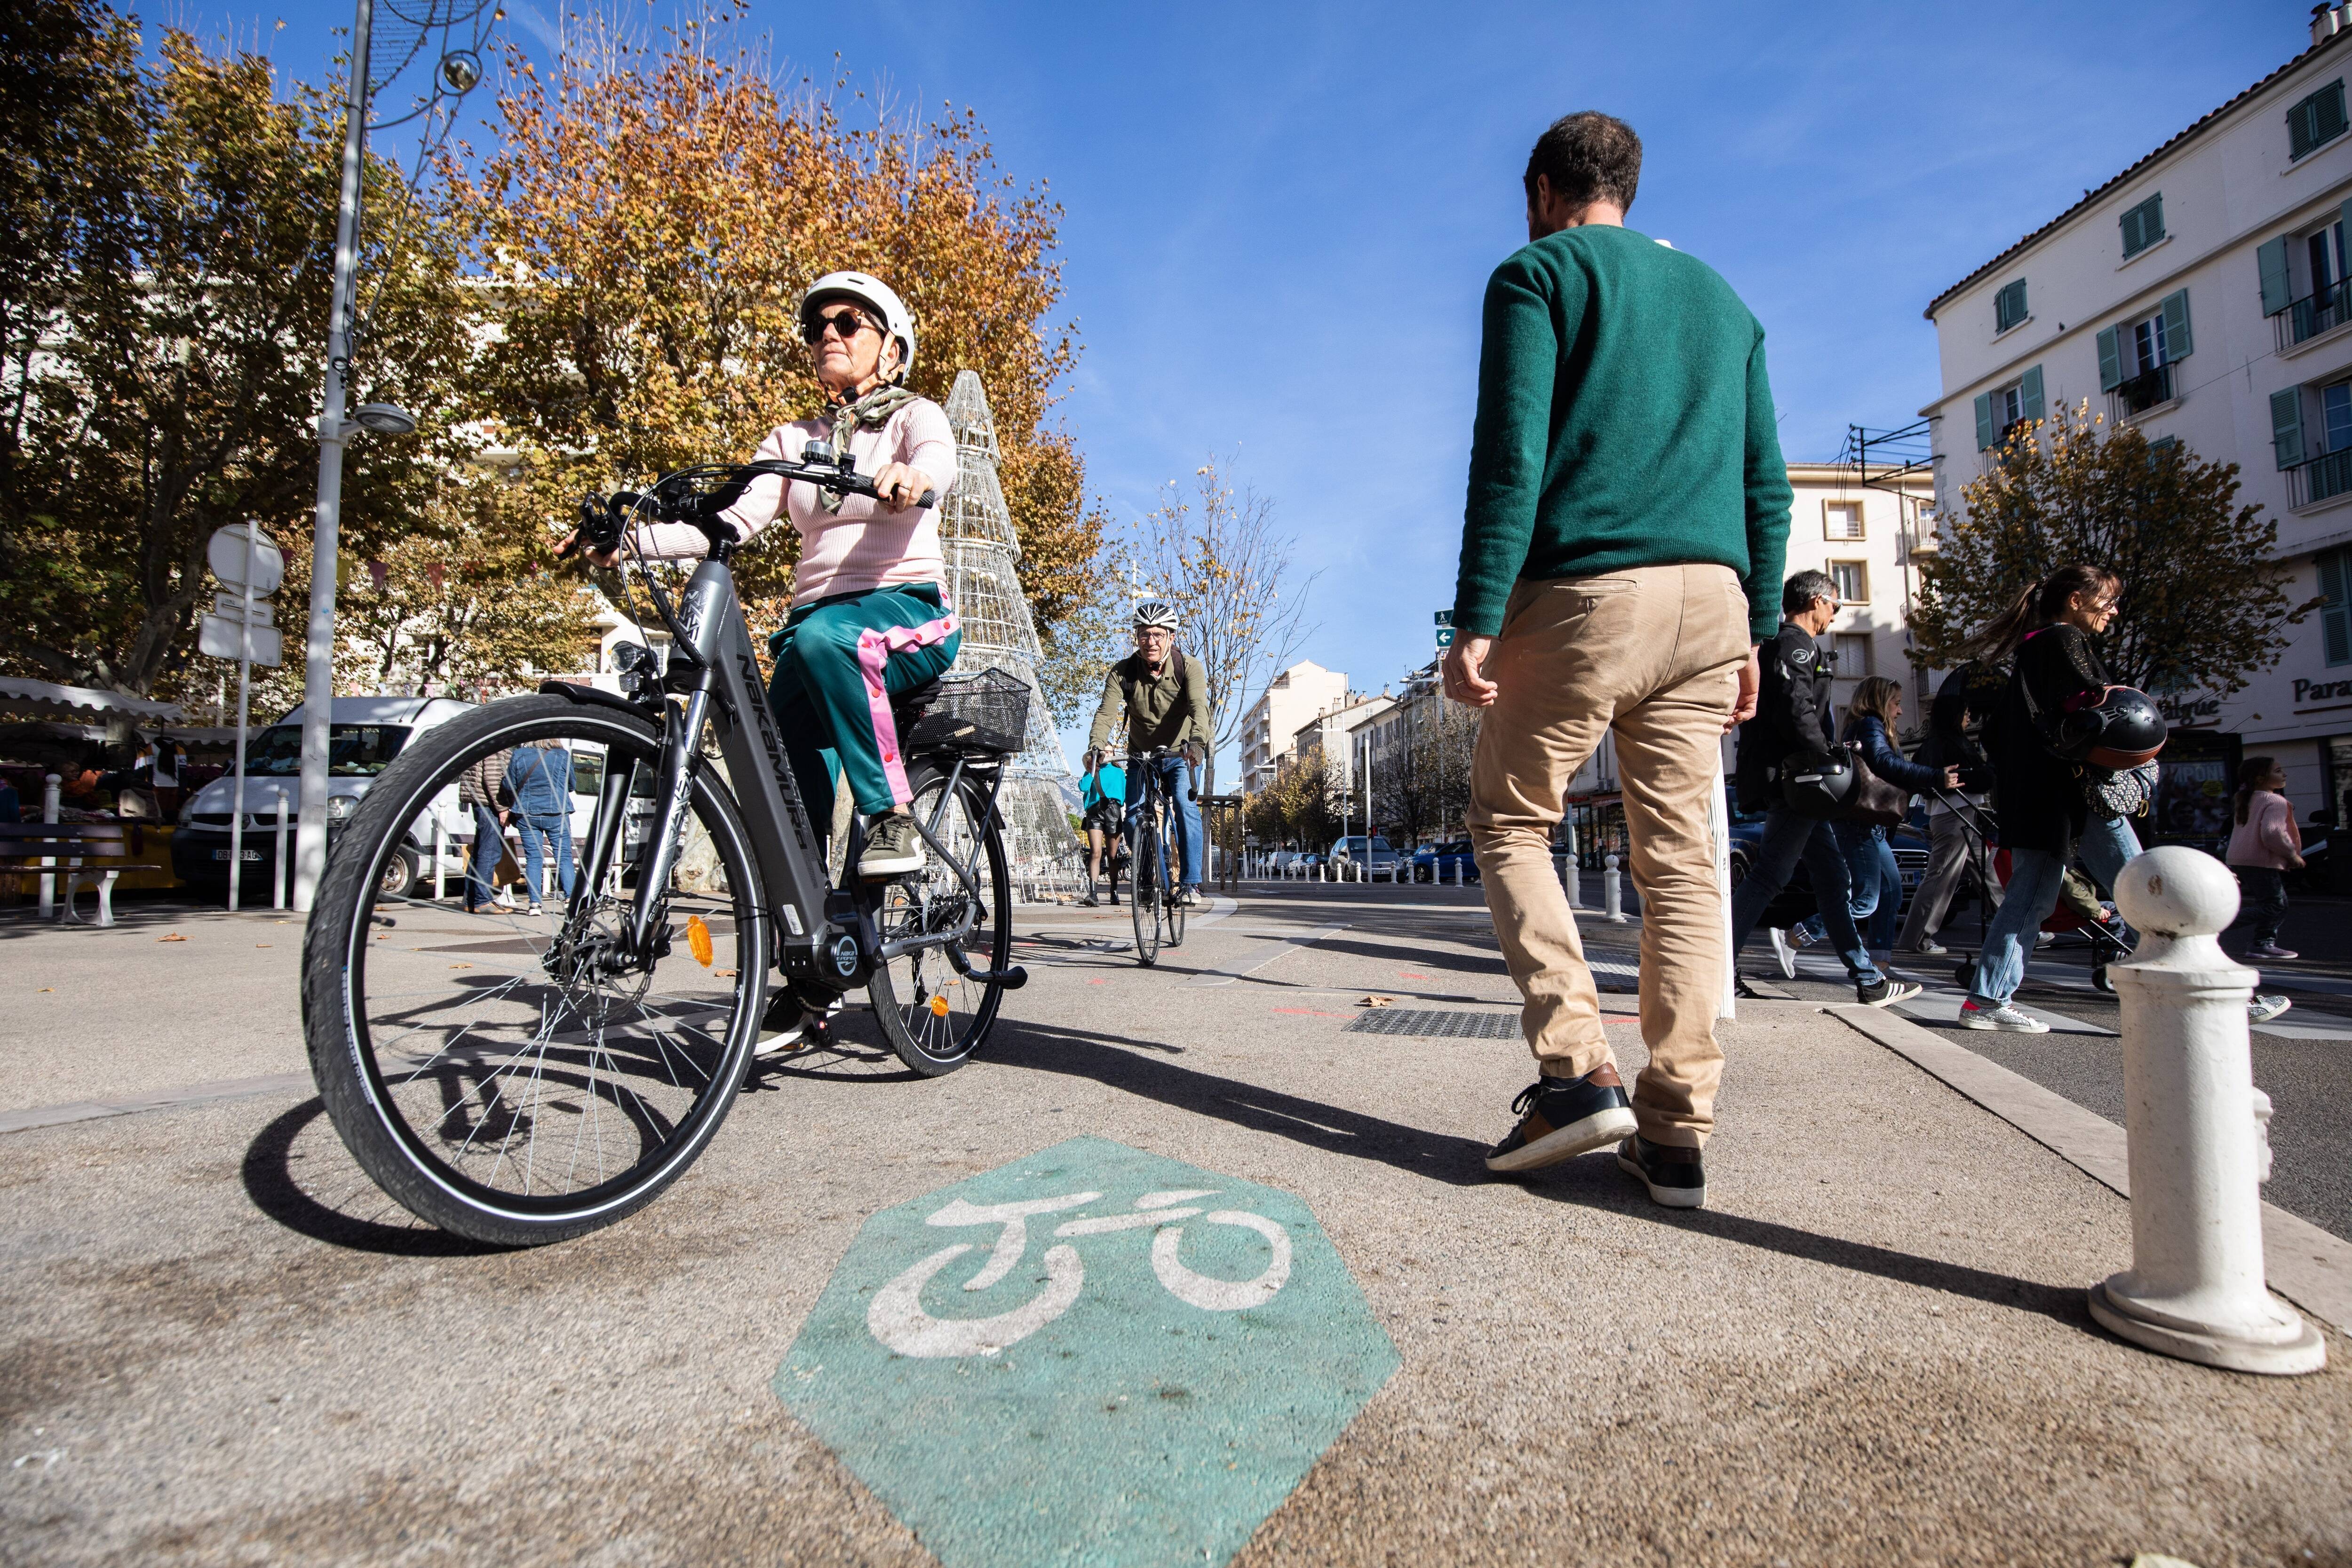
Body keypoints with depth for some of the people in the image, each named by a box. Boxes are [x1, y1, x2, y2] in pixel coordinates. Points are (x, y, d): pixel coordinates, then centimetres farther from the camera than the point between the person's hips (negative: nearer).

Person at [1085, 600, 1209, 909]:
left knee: (1185, 807, -23)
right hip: (1141, 756, 2)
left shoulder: (1189, 667, -18)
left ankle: (1190, 883, -18)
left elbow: (1199, 707, -34)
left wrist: (1197, 743, -54)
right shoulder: (1123, 672, -13)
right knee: (1134, 816, -10)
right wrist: (1096, 745, -44)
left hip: (1182, 756, -2)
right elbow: (1106, 711, -25)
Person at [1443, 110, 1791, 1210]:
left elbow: (1509, 456, -9)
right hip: (1709, 601, 6)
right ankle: (1677, 1133, 5)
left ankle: (1575, 1071, -5)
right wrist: (1751, 631, 21)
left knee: (1510, 823, 7)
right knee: (1680, 855, 4)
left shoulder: (1538, 273, 6)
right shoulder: (1721, 296, 25)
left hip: (1581, 592, -5)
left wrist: (1476, 619, -12)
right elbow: (1766, 481, 19)